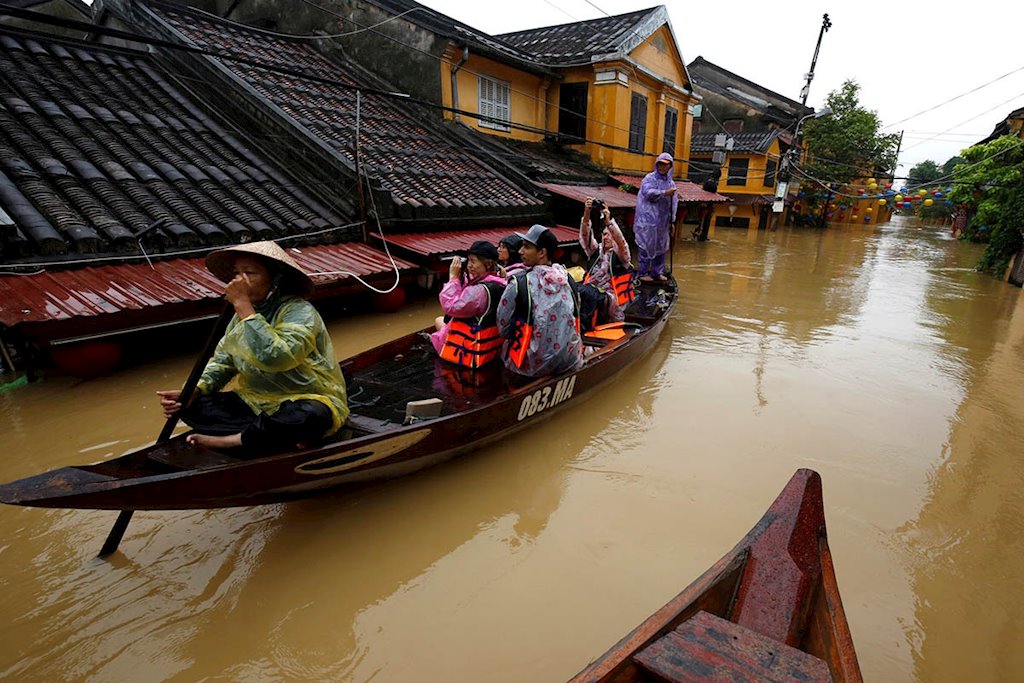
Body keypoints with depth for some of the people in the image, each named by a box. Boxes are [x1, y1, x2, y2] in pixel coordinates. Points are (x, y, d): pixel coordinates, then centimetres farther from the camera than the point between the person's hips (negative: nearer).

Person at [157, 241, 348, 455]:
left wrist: (243, 305, -27)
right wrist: (193, 391, -7)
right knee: (190, 406, -8)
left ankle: (229, 440, -18)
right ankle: (284, 436, -20)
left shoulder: (299, 312, -18)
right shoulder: (243, 314, 6)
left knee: (309, 416, -40)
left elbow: (272, 357, -35)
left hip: (307, 401, -7)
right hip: (256, 403, 7)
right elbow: (222, 361, 12)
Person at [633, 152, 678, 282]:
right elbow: (647, 192, -21)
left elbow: (673, 202, 19)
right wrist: (665, 193, -20)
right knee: (646, 246, -4)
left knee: (661, 246, 11)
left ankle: (657, 272, 22)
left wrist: (672, 221, 15)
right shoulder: (650, 178, -2)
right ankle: (642, 272, 5)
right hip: (648, 219, -6)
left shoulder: (671, 182, 16)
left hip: (663, 222, 7)